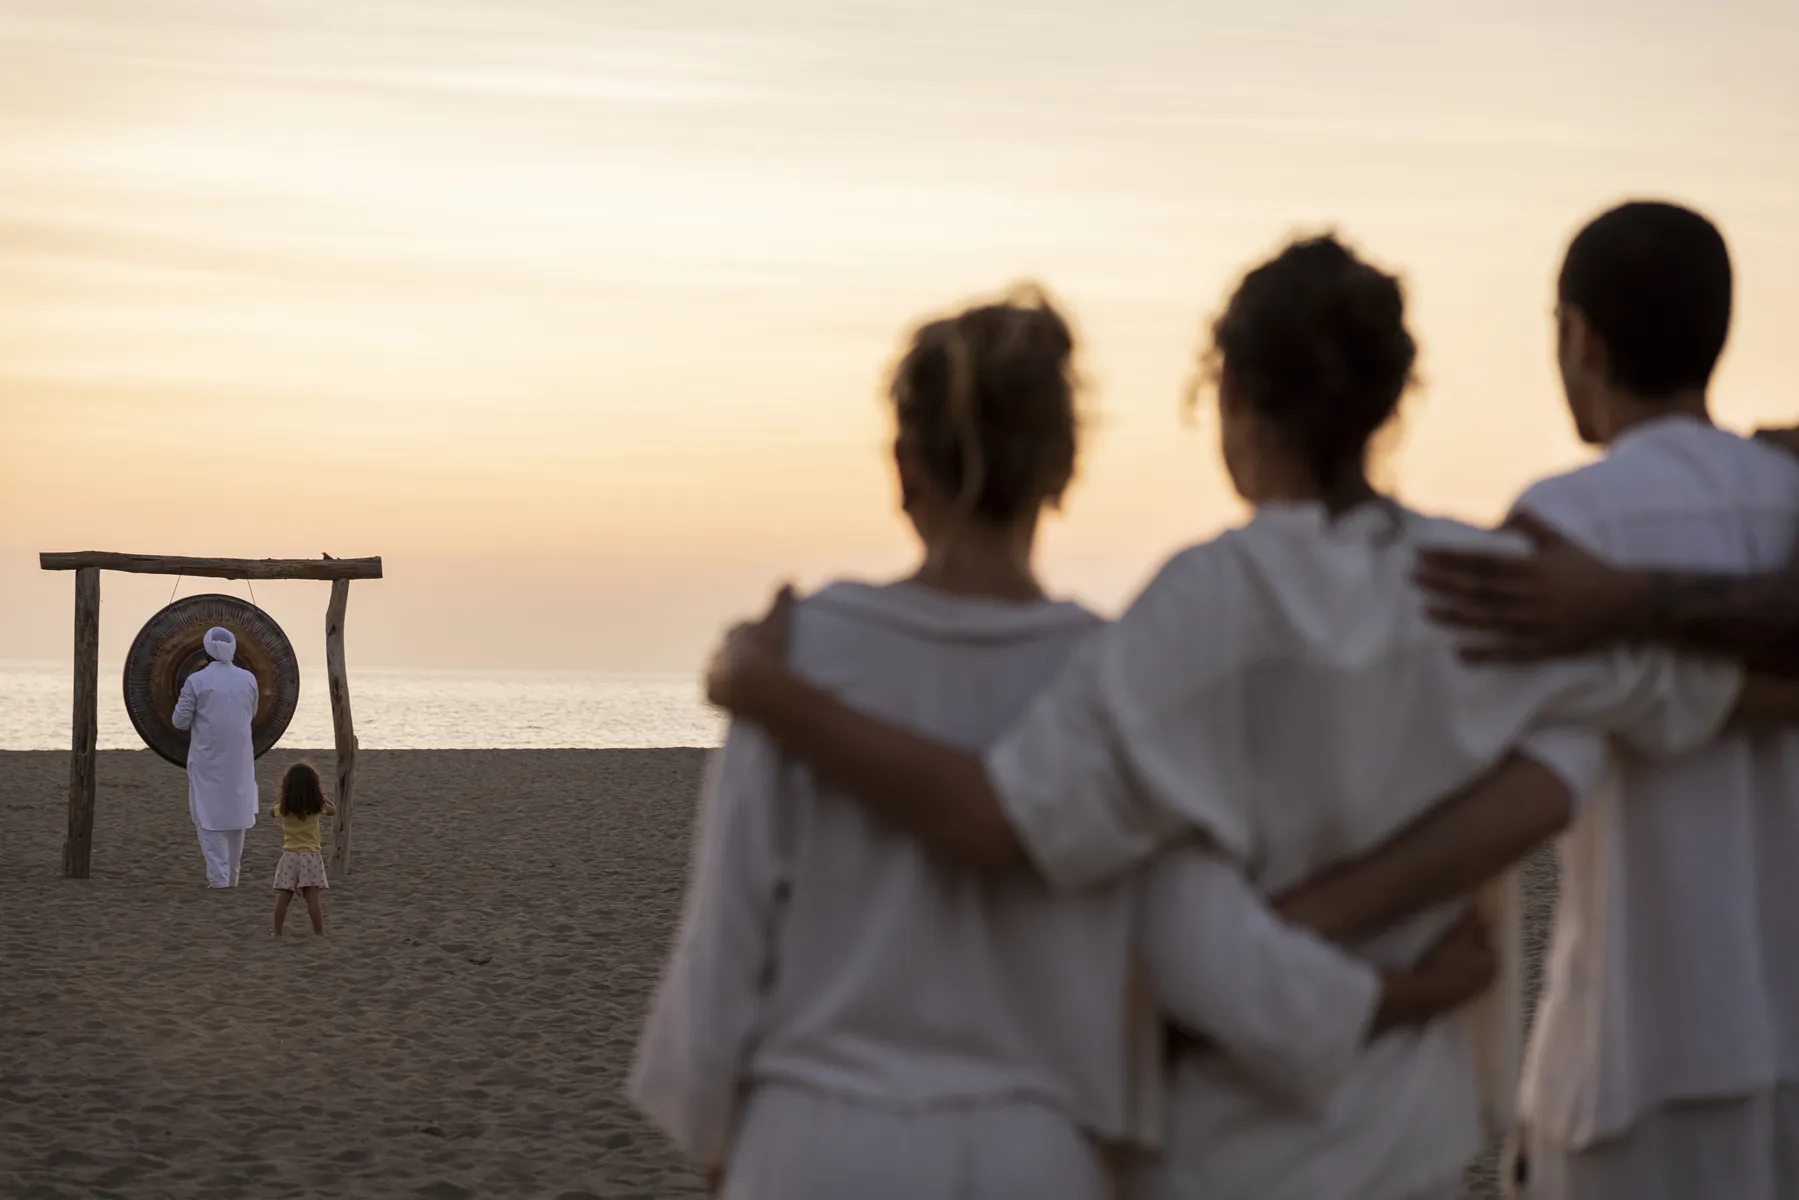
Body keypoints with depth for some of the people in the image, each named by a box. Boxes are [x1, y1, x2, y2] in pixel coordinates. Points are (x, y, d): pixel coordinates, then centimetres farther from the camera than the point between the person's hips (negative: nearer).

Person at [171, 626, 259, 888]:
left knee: (211, 818, 0)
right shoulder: (248, 679, 1)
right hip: (239, 759, 4)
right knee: (235, 815, 15)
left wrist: (185, 700, 13)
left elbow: (180, 721, -6)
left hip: (208, 760, -4)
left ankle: (219, 881, -7)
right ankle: (231, 878, 23)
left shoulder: (197, 681, -11)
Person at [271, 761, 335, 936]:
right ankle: (319, 933, -4)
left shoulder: (284, 807, -3)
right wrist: (322, 796, 21)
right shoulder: (317, 807, -6)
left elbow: (271, 812, 20)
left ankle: (277, 932, 7)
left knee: (283, 897, 4)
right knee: (313, 897, -3)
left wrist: (281, 798, 20)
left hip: (289, 856, 1)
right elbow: (333, 810, 14)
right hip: (310, 856, -1)